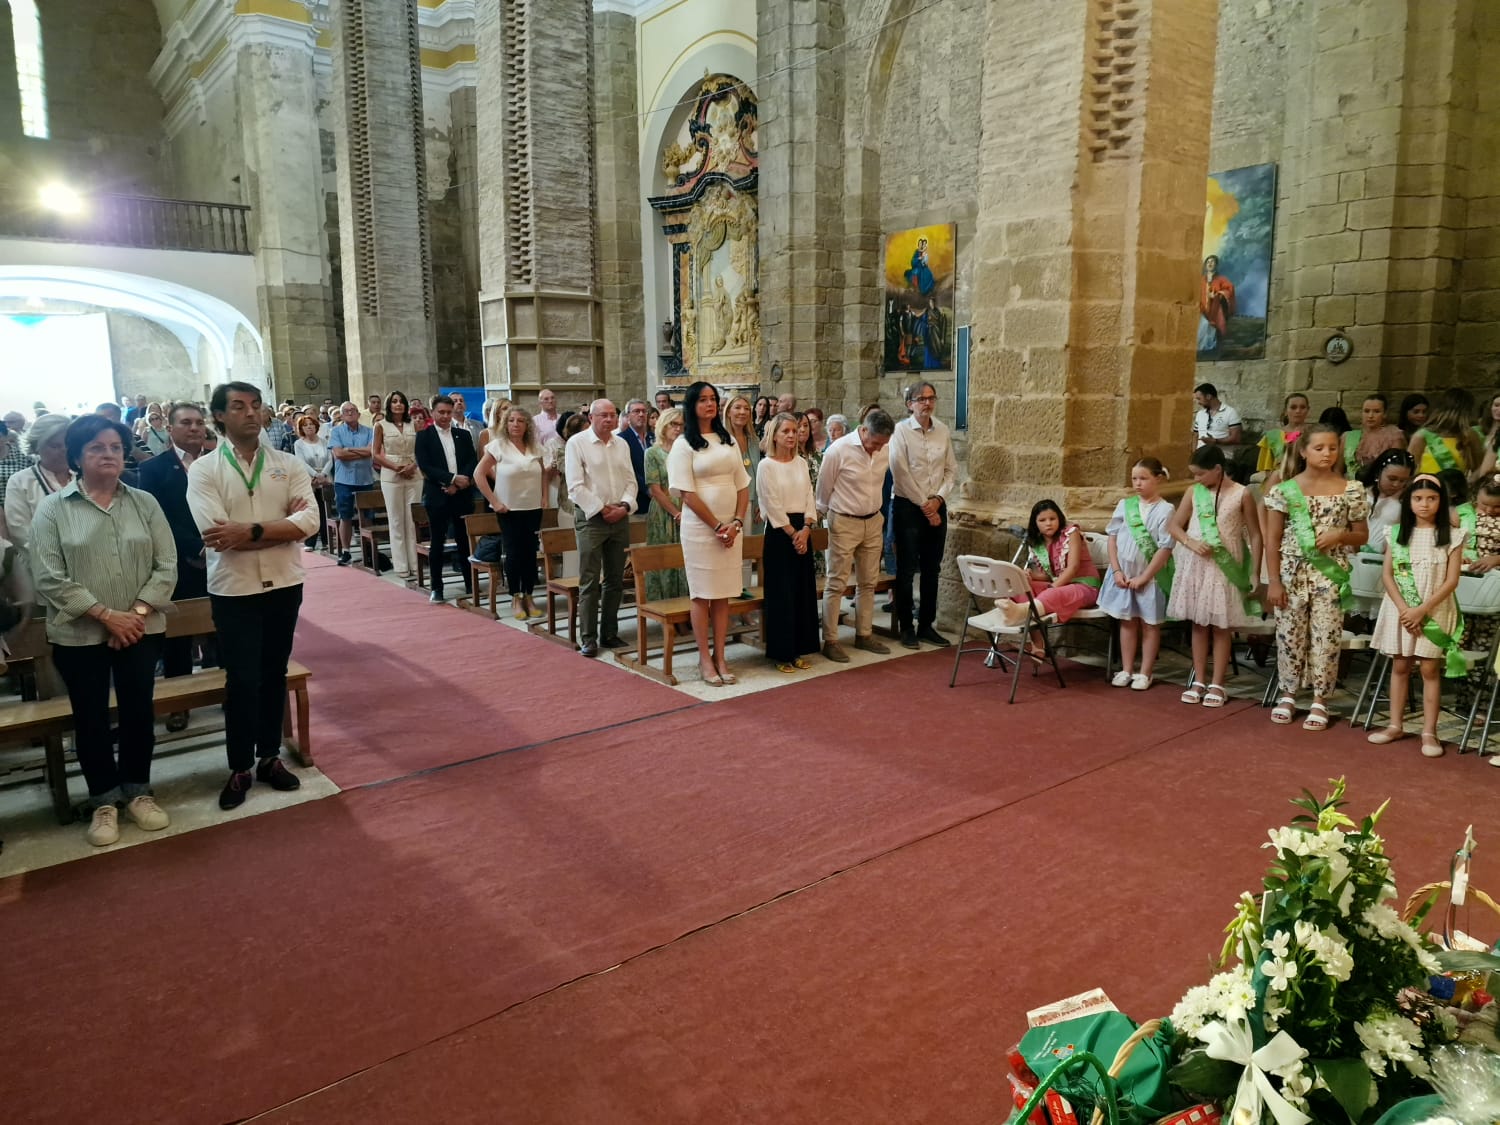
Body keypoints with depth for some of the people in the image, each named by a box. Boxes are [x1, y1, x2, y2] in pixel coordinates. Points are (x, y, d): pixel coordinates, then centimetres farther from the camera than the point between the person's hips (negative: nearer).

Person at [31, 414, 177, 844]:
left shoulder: (144, 502, 3)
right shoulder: (52, 508, -3)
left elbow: (166, 565, -1)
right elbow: (50, 577, -10)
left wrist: (138, 612, -13)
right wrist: (106, 615, -16)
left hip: (140, 631, 2)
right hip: (79, 635, -1)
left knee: (138, 711, 10)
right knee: (90, 718, 9)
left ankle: (138, 790, 27)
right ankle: (104, 799, 25)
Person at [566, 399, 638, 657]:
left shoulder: (621, 444, 12)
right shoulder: (577, 443, -5)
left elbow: (631, 481, 12)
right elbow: (575, 486, -11)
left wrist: (625, 506, -6)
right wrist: (602, 509, -13)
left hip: (620, 518, 5)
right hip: (591, 518, -5)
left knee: (615, 580, 10)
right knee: (589, 582, -3)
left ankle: (610, 633, 19)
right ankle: (588, 638, 3)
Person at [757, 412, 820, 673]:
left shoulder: (801, 463, 10)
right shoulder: (766, 465, -7)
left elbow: (810, 498, 7)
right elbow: (773, 505, -11)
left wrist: (806, 529, -7)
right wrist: (792, 533, -12)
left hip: (802, 531, 6)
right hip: (779, 532, -6)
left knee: (803, 590, 8)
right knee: (781, 592, -2)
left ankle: (797, 650, 18)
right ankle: (781, 653, 7)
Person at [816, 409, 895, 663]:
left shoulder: (885, 450, -3)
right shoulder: (839, 450, -18)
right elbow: (824, 488, -5)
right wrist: (824, 514, 6)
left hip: (873, 522, 6)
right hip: (844, 523, -5)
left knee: (868, 583, 12)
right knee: (836, 583, -2)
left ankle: (864, 635, 24)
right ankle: (830, 641, 4)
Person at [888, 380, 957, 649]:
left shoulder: (943, 431, 7)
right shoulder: (901, 430, -6)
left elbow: (951, 470, 9)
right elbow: (900, 473, -12)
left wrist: (938, 499, -6)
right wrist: (923, 505, -11)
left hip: (936, 506, 5)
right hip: (908, 506, -4)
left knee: (932, 568, 9)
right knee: (907, 569, 1)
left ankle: (927, 625, 19)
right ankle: (906, 627, 12)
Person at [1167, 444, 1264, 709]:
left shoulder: (1241, 494, -6)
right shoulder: (1194, 492, 3)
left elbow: (1255, 536, -2)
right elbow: (1173, 525, 8)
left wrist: (1255, 573, -5)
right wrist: (1191, 543, -12)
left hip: (1225, 568, -3)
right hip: (1195, 566, 3)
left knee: (1221, 627, 3)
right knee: (1198, 624, 9)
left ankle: (1217, 685, 11)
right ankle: (1198, 681, 17)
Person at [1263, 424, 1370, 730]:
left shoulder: (1350, 490, 0)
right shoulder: (1285, 489, -2)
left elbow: (1362, 536, 9)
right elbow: (1272, 539, -1)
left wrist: (1340, 535, -14)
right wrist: (1274, 581, -5)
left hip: (1330, 576, 0)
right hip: (1292, 574, 0)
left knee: (1326, 637, 3)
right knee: (1289, 635, 7)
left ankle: (1319, 701, 15)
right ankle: (1288, 695, 23)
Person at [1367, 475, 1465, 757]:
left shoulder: (1452, 536, -2)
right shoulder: (1397, 532, 4)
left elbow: (1451, 580, -7)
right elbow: (1387, 575, 0)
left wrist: (1421, 610, -15)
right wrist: (1403, 608, -11)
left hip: (1435, 612, -2)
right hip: (1400, 609, 2)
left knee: (1430, 670, 1)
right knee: (1399, 666, 9)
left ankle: (1429, 731, 7)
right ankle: (1395, 725, 18)